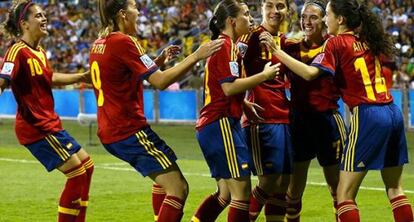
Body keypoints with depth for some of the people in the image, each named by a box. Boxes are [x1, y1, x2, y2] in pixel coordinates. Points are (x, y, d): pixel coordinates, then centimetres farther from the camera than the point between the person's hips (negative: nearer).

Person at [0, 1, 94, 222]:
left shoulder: (39, 52, 11)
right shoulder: (18, 51, -17)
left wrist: (83, 76, 34)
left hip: (49, 124, 10)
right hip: (36, 127, -10)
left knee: (86, 166, 16)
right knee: (77, 173, -10)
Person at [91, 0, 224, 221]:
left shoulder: (99, 44, 10)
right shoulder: (123, 42, -16)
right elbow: (160, 81, -19)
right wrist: (196, 56, -15)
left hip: (109, 131, 10)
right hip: (130, 130, -10)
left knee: (164, 179, 27)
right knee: (178, 188, -10)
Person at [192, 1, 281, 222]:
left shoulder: (224, 45, 19)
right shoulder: (226, 46, -11)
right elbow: (229, 87, -20)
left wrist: (245, 106, 15)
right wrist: (263, 75, -13)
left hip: (212, 126, 10)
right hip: (221, 125, -10)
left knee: (225, 193, 14)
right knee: (242, 193, -8)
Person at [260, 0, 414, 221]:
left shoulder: (337, 43, -5)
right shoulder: (367, 41, 14)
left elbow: (310, 73, -17)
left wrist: (277, 51, -14)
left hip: (368, 115, -7)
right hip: (393, 112, 7)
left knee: (344, 194, -3)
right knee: (394, 189, 13)